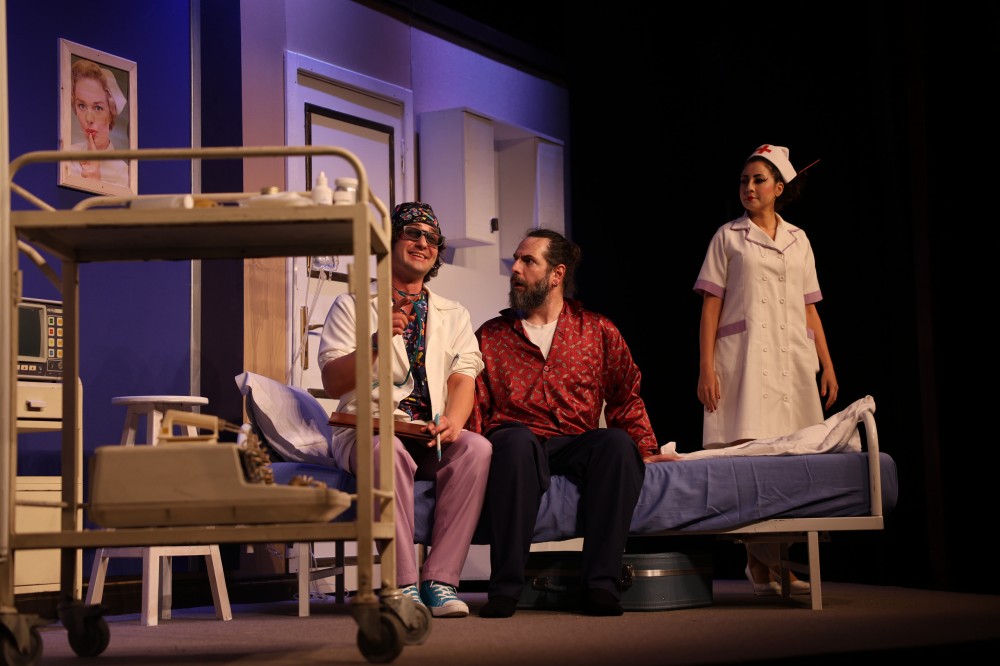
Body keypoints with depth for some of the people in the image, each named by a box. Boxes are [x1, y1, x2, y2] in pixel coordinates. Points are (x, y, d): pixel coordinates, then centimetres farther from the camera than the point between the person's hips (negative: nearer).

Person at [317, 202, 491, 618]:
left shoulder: (454, 316, 21)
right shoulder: (353, 307, 10)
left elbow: (464, 379, 7)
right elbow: (332, 384, 0)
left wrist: (453, 420, -15)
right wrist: (376, 343, -17)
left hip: (431, 438, 3)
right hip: (366, 429, -3)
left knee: (476, 448, -30)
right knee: (390, 450, -38)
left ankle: (440, 579, -30)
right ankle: (403, 585, -35)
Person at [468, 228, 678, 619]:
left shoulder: (598, 331, 19)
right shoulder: (491, 337, 18)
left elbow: (626, 399, 16)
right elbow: (474, 407, 8)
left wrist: (646, 450, 2)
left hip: (575, 445, 1)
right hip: (520, 443, -1)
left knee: (618, 443, -33)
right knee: (516, 440, -38)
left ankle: (601, 583, -34)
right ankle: (505, 587, -37)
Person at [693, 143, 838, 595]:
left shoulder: (798, 240, 17)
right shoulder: (728, 237, 9)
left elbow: (810, 308, 17)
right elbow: (711, 304, 3)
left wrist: (827, 364, 10)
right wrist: (706, 367, -6)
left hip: (793, 358, 3)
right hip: (744, 356, -3)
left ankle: (775, 562, 0)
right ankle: (763, 564, -11)